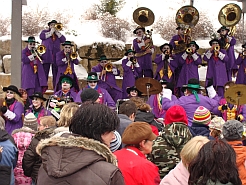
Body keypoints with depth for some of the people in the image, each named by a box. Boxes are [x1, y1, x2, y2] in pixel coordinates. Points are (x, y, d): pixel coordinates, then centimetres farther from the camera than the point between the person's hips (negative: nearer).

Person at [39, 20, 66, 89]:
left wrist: (57, 32, -1)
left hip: (56, 56, 3)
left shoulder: (58, 34, 23)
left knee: (56, 73, 1)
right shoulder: (45, 31, 16)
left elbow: (63, 40, 5)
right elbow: (41, 36, -6)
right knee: (45, 72, -6)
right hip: (46, 55, -2)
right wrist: (51, 32, -2)